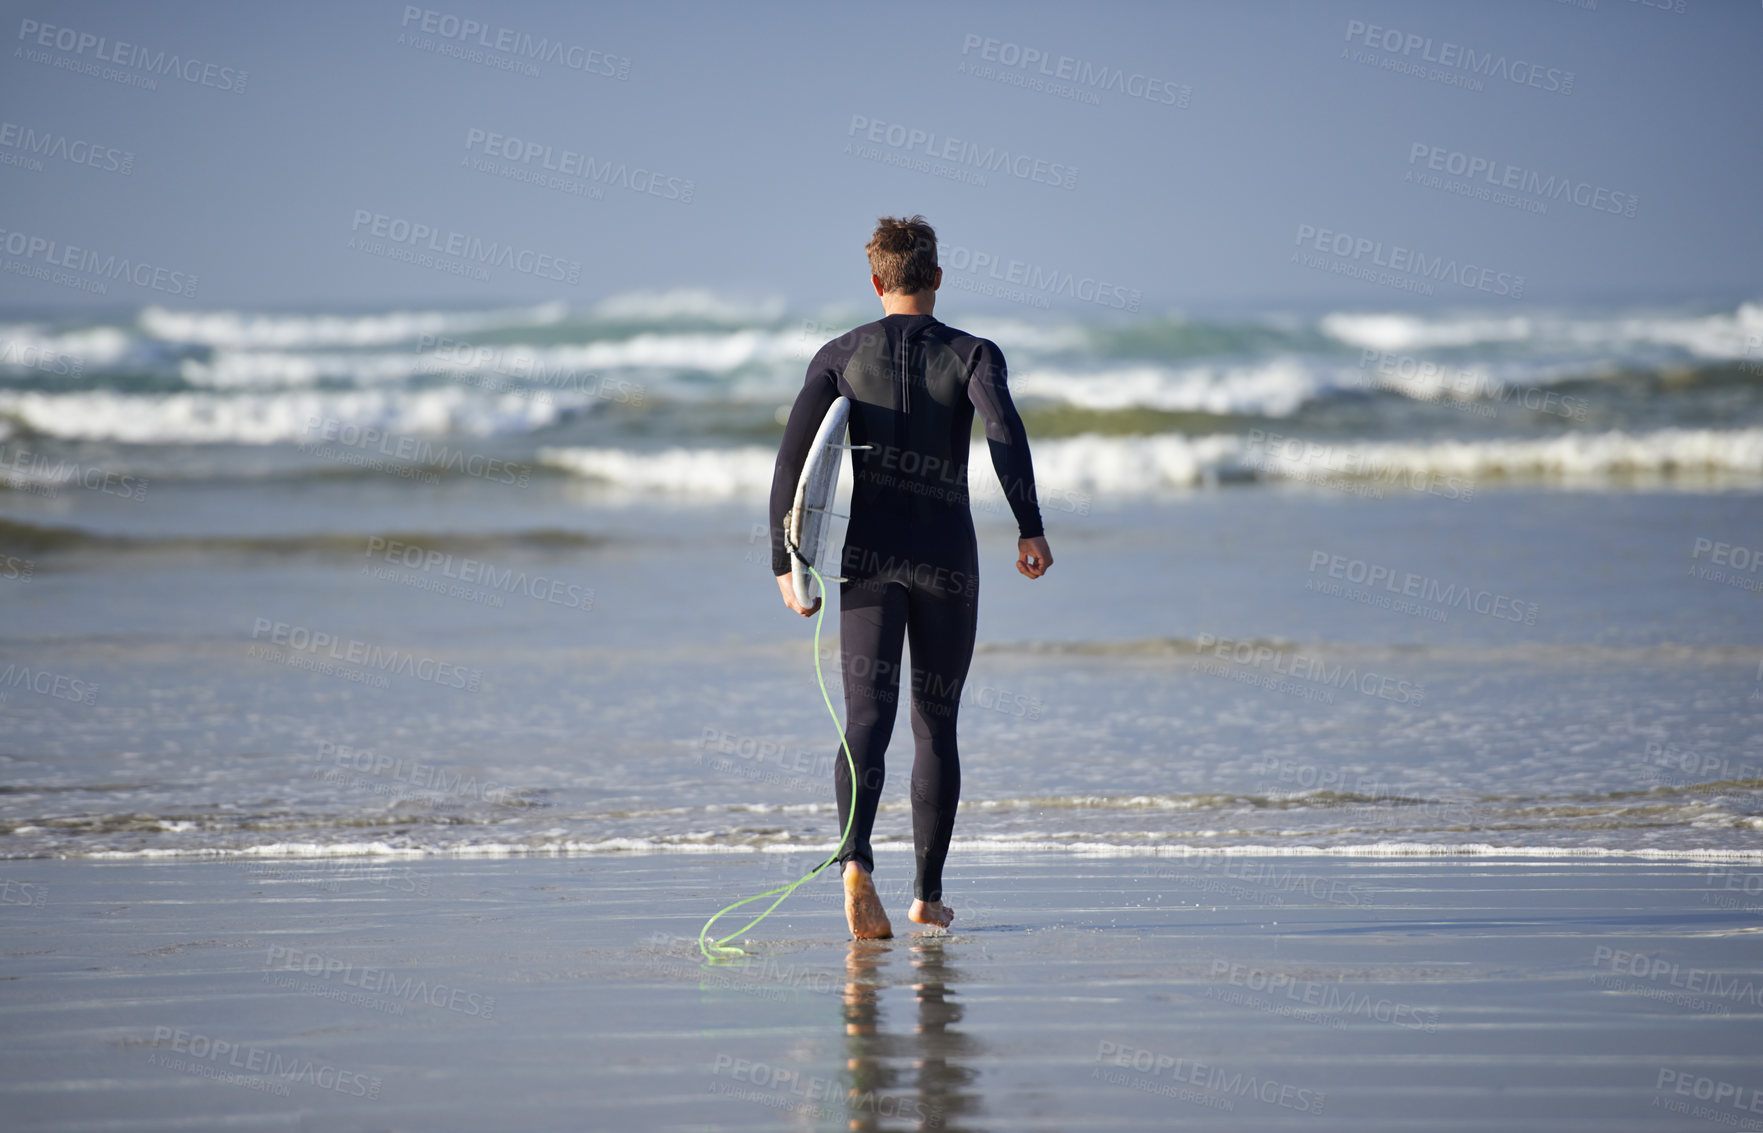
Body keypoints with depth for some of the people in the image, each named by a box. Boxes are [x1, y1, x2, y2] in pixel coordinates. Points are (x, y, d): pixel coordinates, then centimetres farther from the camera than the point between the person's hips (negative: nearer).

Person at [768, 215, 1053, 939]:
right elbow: (1004, 428, -19)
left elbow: (792, 457, -2)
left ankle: (856, 859, -35)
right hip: (947, 559, 0)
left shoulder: (839, 356, 6)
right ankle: (928, 897, 19)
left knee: (867, 719, -9)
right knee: (937, 725, 13)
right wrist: (1030, 528, -23)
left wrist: (784, 562, 2)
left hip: (867, 557, 0)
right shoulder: (972, 355, 1)